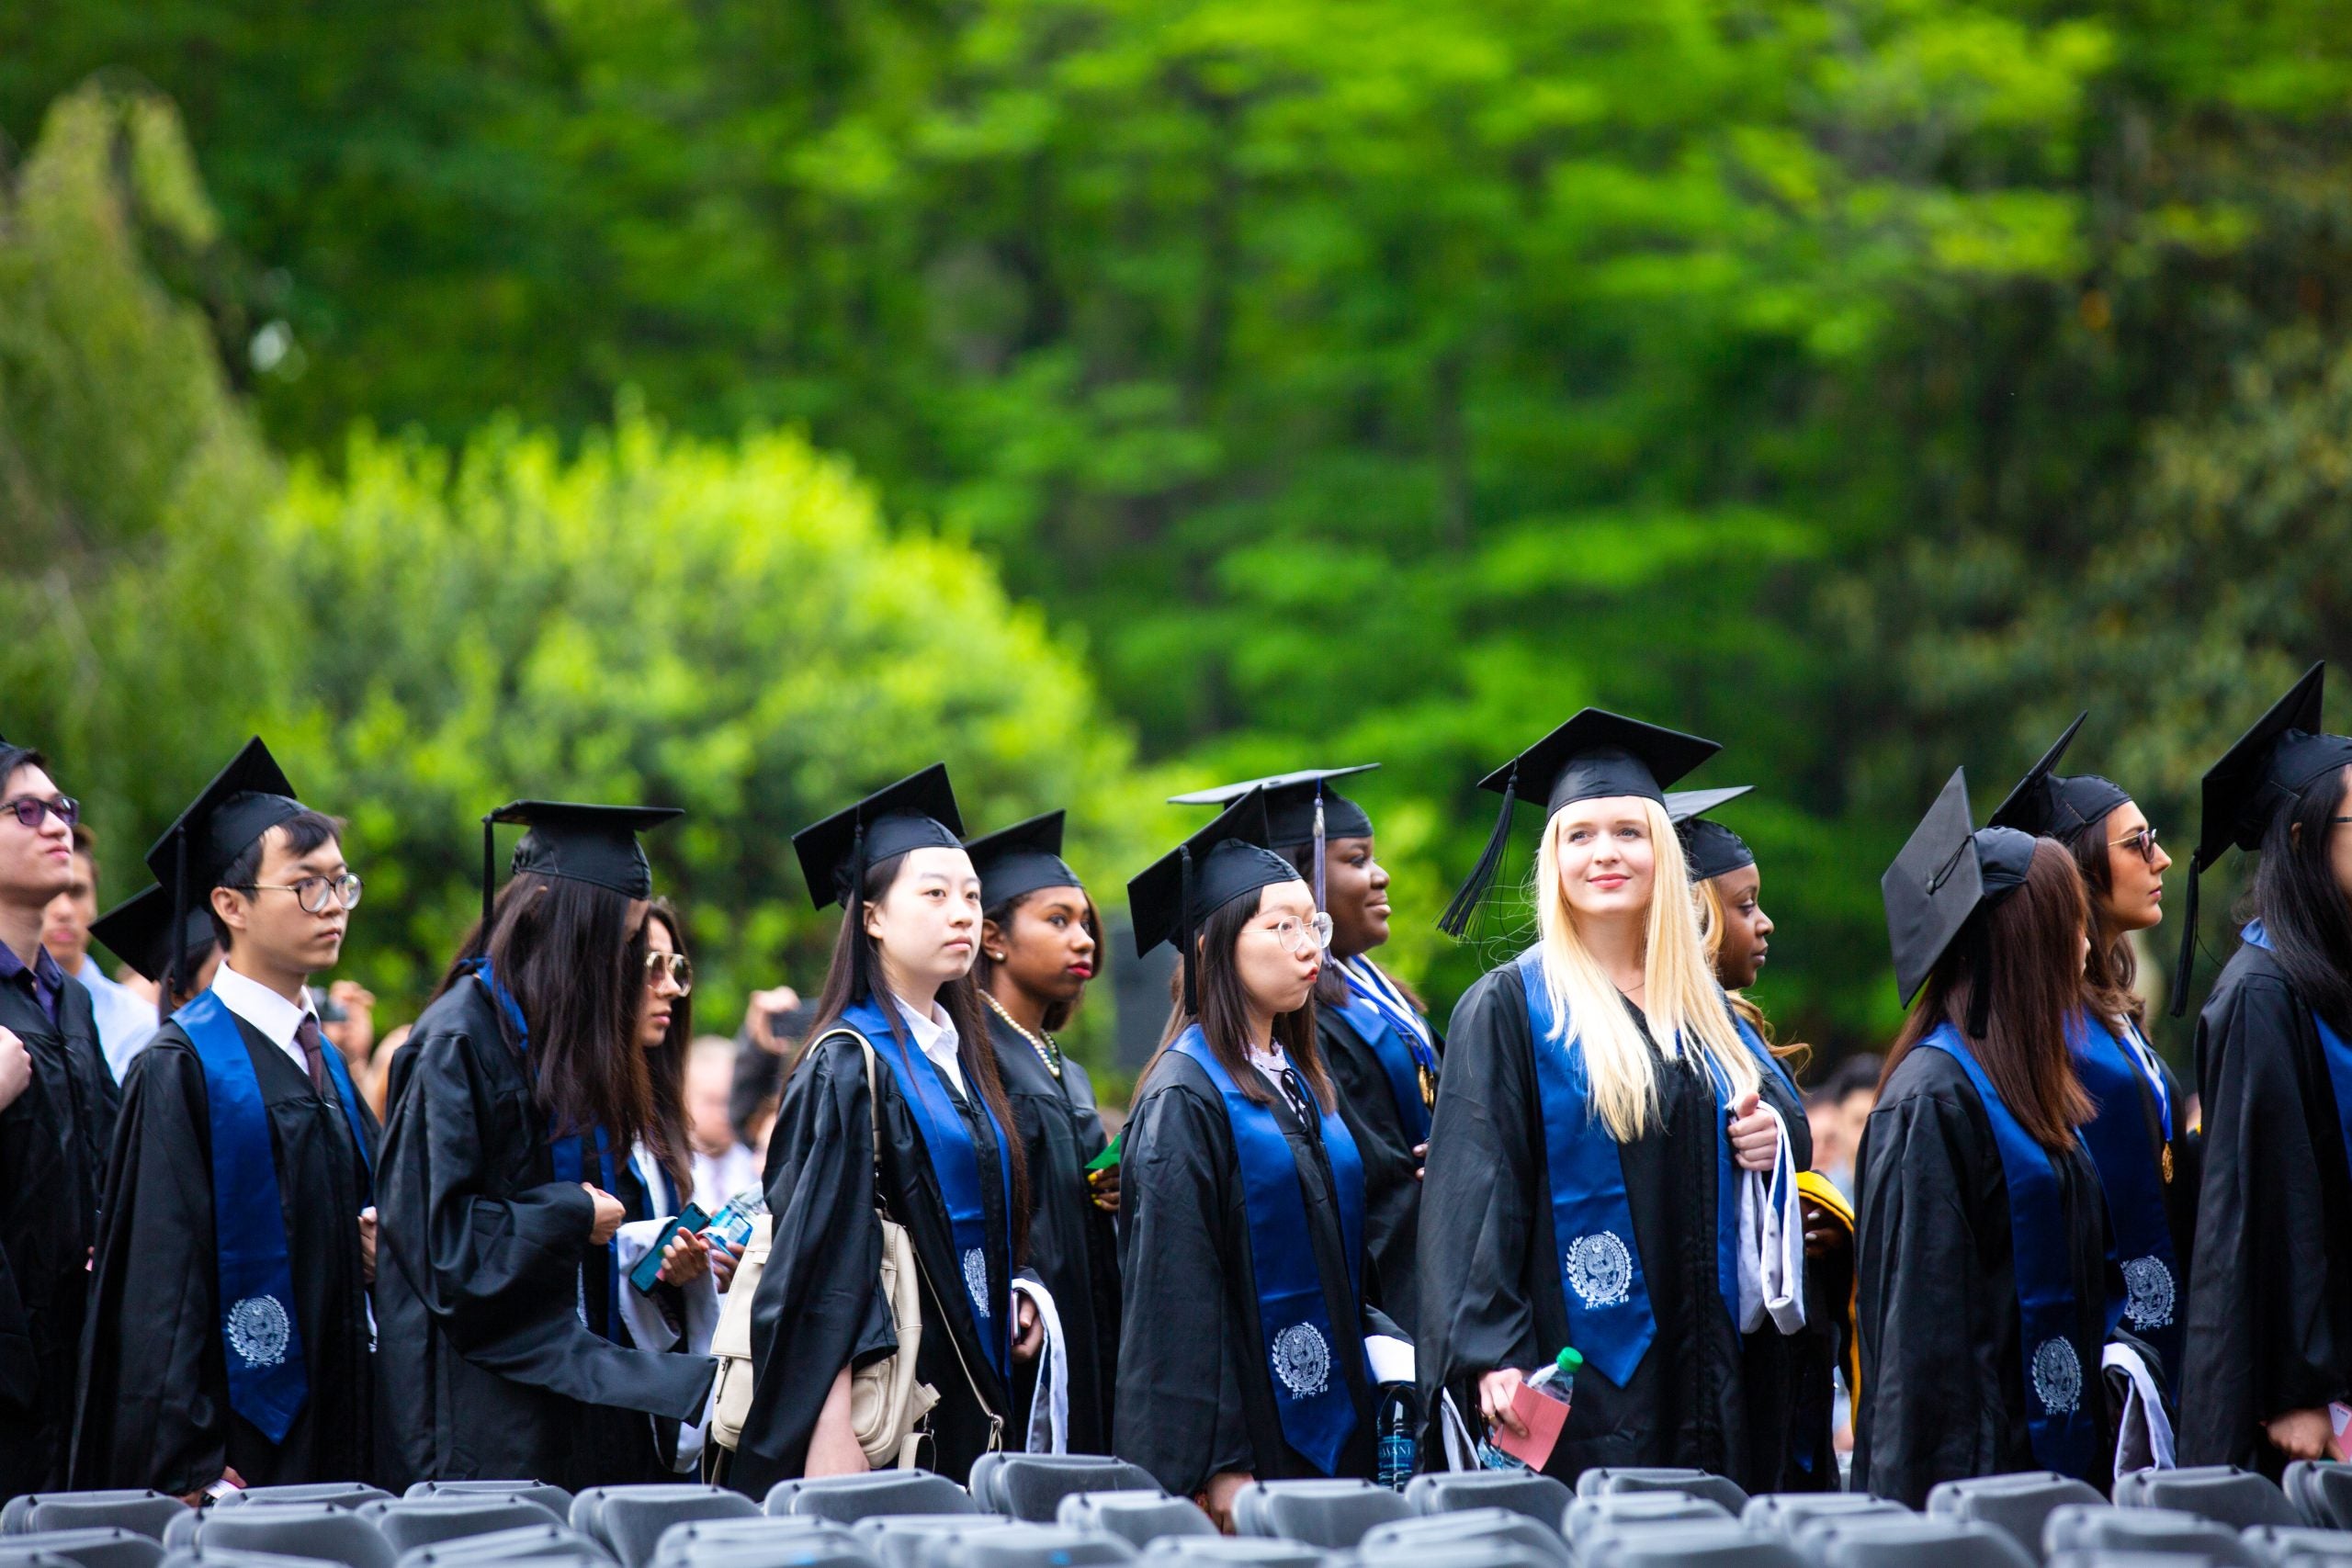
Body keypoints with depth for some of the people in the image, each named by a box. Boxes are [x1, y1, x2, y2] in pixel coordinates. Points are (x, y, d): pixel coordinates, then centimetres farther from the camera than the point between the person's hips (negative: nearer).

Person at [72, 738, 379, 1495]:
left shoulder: (324, 1063, 15)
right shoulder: (182, 1068, -9)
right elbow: (163, 1278, -14)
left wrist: (377, 1247, 1)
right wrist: (191, 1473, -20)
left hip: (328, 1434, 7)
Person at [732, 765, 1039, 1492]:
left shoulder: (960, 1058, 15)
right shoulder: (847, 1065, -9)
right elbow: (819, 1258, -16)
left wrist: (1008, 1299, 8)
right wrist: (833, 1441, -23)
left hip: (963, 1399, 8)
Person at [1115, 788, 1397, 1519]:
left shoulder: (1300, 1084, 15)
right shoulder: (1184, 1100, -10)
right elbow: (1176, 1298, -15)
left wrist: (1386, 1344, 7)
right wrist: (1219, 1466, -20)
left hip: (1330, 1438, 8)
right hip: (1249, 1433, -8)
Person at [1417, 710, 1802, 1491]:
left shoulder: (1702, 1007, 15)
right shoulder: (1506, 1009, -3)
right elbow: (1474, 1193, -10)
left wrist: (1775, 1133, 2)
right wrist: (1490, 1356, -20)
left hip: (1708, 1375, 6)